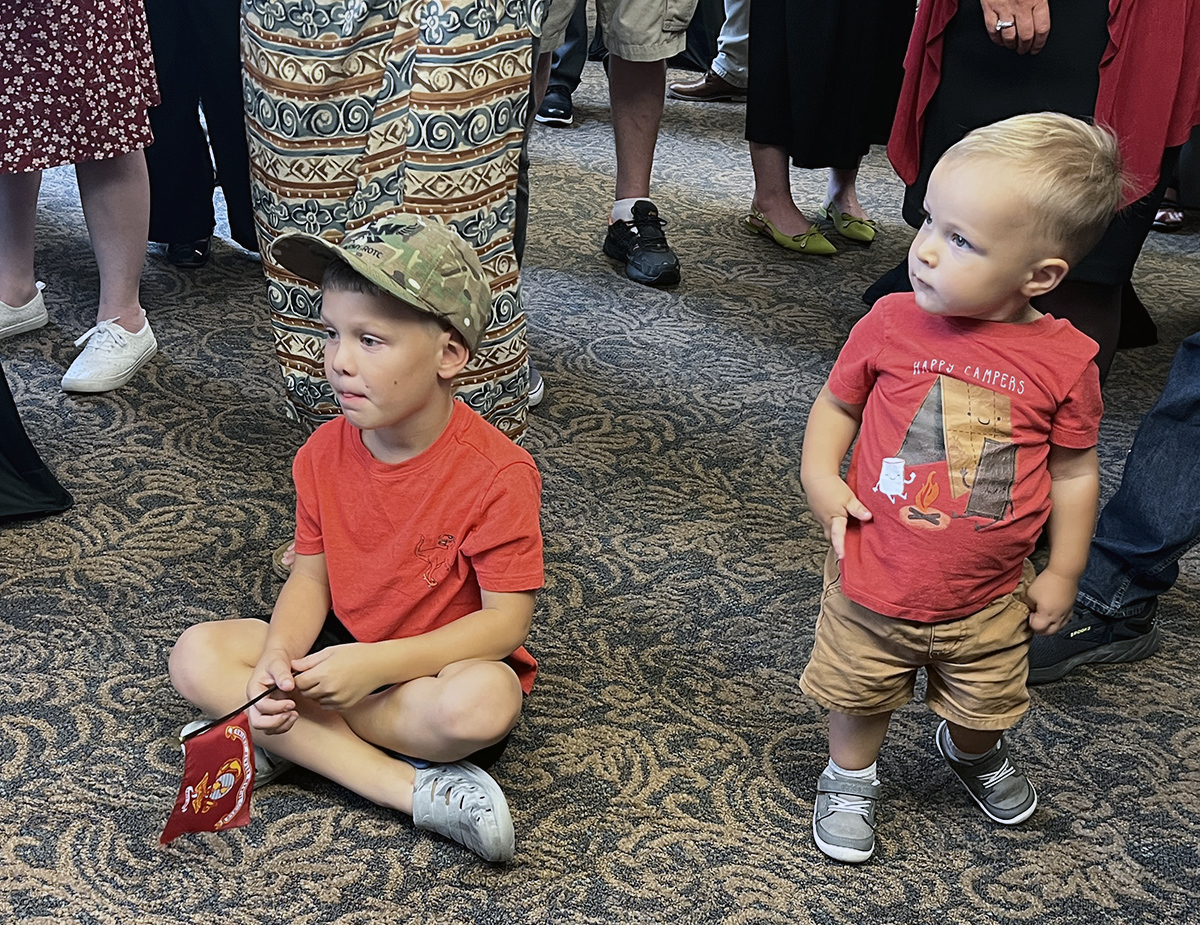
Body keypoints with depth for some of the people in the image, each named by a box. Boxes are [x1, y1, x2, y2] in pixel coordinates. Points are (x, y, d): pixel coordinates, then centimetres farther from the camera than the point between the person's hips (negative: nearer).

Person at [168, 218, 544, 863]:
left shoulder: (497, 475, -23)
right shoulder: (325, 452, -5)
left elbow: (506, 621, -22)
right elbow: (312, 575, 1)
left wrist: (375, 664, -30)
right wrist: (278, 657, -20)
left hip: (443, 663, -6)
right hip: (342, 646, 6)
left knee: (483, 703, -38)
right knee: (196, 655, -14)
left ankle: (285, 740, -17)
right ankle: (411, 788, -21)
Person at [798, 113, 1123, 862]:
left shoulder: (1065, 361, -15)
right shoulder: (892, 324, -14)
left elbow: (1075, 472, -3)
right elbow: (837, 403, 2)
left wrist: (1063, 574, 2)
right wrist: (819, 475, -13)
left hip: (987, 603, 1)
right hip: (872, 584, -1)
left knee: (984, 707, 25)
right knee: (859, 697, 19)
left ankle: (976, 753, 59)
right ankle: (850, 779, 48)